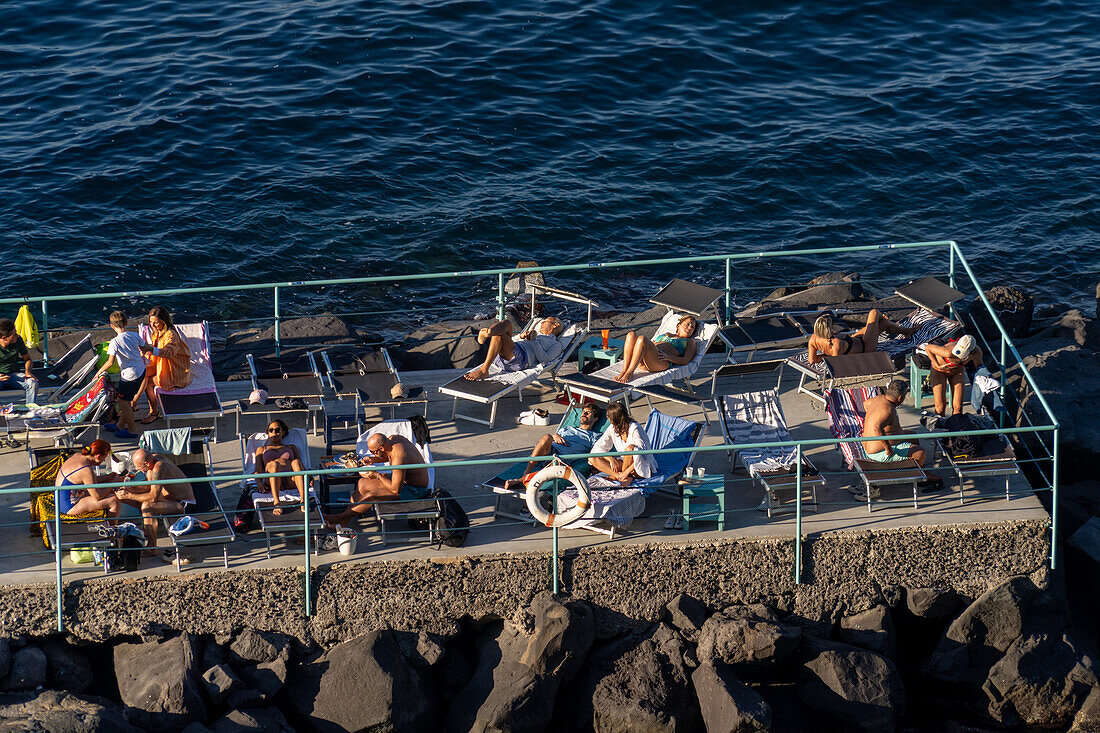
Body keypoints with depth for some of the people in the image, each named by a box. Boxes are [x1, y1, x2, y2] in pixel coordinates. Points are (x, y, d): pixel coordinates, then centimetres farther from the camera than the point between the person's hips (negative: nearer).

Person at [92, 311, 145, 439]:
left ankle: (132, 430, 16)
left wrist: (99, 372, -8)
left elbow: (110, 362, -23)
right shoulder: (134, 335, -2)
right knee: (124, 400, 21)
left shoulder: (115, 342, -19)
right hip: (141, 371, 7)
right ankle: (121, 425, 34)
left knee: (122, 401, 8)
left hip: (130, 375, -7)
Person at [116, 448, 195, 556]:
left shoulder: (158, 468, -28)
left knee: (146, 506, -28)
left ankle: (151, 548, -18)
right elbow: (147, 486, 11)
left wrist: (129, 495, -25)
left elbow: (153, 497, -31)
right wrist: (128, 490, -2)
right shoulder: (153, 458, 0)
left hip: (183, 504, -10)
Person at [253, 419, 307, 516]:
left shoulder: (291, 448, 35)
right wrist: (259, 482, -4)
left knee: (296, 462, -35)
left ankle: (303, 501, -54)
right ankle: (276, 504, -55)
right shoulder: (261, 449, 34)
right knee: (274, 464, -37)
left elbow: (302, 467, 21)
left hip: (291, 481, 1)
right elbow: (258, 471, 19)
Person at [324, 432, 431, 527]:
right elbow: (387, 456, 18)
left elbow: (396, 489, -28)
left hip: (415, 490, -10)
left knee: (372, 495, -20)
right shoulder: (392, 439, -6)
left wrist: (377, 475, -17)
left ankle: (342, 517, -4)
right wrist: (372, 460, -1)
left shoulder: (398, 460, -34)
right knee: (363, 483, 4)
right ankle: (347, 515, 5)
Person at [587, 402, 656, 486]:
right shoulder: (612, 429, -3)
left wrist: (625, 472, -31)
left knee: (630, 448, -37)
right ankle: (624, 478, -25)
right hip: (624, 463, 6)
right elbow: (598, 448, -1)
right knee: (592, 459, -11)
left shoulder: (634, 428, -20)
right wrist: (611, 459, -20)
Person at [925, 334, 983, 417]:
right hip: (940, 371, -3)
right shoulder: (949, 352, -42)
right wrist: (938, 366, -24)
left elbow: (978, 366, -6)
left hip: (957, 370, 3)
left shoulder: (977, 353, -30)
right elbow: (927, 347, -25)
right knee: (940, 407, -8)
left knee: (958, 407, -4)